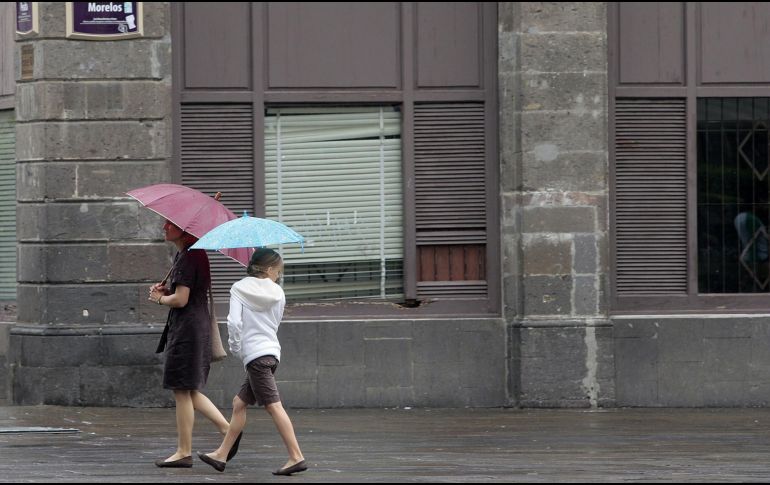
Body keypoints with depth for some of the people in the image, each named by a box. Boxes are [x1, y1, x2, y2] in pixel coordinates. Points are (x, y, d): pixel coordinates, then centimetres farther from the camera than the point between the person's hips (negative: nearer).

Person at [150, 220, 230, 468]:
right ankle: (228, 428, 12)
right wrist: (165, 291, 5)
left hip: (188, 329, -10)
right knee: (189, 391, 15)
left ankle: (184, 452, 1)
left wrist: (160, 298, -1)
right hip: (196, 327, 10)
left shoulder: (188, 257, -16)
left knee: (182, 391, -3)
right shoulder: (182, 255, 15)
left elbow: (181, 299, -20)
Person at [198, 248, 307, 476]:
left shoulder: (240, 289, -5)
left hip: (255, 354, -6)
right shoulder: (277, 293, 8)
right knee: (240, 403, 14)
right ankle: (221, 455, 18)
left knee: (273, 405, -12)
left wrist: (235, 348, 1)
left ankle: (296, 457, -19)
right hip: (272, 350, 6)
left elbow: (234, 322, -15)